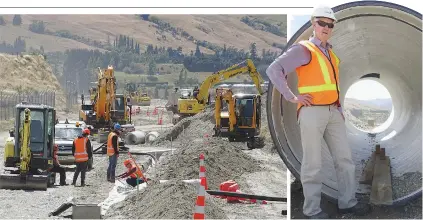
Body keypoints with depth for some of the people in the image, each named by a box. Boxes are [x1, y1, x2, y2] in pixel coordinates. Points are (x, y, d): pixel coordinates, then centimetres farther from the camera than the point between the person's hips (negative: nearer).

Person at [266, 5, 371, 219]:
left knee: (344, 158, 11)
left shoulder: (330, 53, 18)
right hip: (312, 111, -8)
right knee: (313, 163, -2)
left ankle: (347, 202, 22)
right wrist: (292, 97, -15)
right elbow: (274, 70, -16)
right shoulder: (303, 49, -6)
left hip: (333, 112, 8)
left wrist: (339, 108, 18)